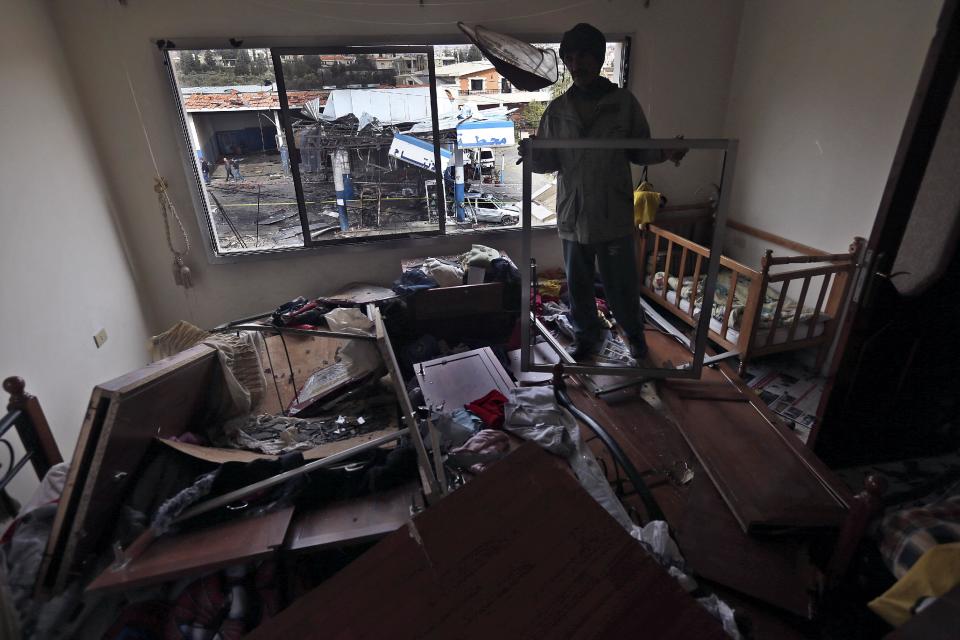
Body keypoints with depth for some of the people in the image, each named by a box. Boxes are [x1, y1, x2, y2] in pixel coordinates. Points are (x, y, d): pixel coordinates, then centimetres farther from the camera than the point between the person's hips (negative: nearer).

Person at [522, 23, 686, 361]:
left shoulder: (624, 102, 0)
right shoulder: (557, 109, 4)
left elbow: (639, 151, 7)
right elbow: (549, 159, 7)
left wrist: (664, 153, -15)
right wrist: (532, 155, -16)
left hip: (614, 215, -2)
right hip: (572, 215, 2)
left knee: (621, 284, 8)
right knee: (578, 283, 13)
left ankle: (635, 333, 36)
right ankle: (587, 336, 36)